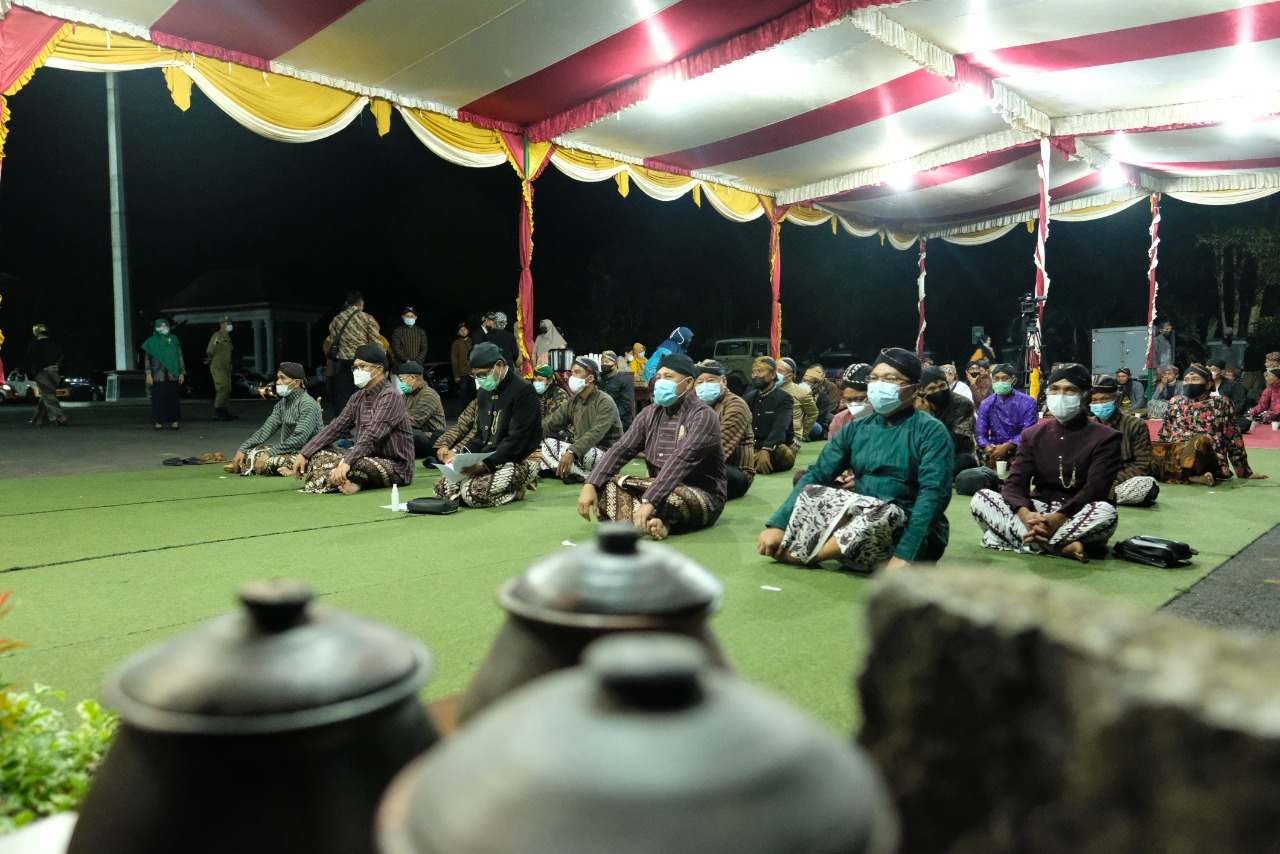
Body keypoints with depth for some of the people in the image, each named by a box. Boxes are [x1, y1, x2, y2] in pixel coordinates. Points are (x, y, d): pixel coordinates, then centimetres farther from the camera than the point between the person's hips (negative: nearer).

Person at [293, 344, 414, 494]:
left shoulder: (390, 396, -15)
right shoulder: (358, 397, 11)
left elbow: (372, 436, -28)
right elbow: (334, 428, 7)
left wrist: (347, 463, -39)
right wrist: (303, 453, -2)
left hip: (395, 467, -8)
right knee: (317, 453, -3)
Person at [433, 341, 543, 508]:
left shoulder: (523, 391, -15)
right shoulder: (484, 391, 12)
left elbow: (516, 440, -21)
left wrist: (486, 465, -28)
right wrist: (460, 453, -1)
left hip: (516, 461, -9)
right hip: (485, 459, 9)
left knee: (473, 493, -28)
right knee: (441, 487, -3)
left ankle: (522, 478, -2)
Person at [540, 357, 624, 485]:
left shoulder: (605, 402, -15)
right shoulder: (573, 401, 8)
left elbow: (595, 434, -30)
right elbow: (550, 423, 0)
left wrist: (572, 452, -43)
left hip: (607, 455, -8)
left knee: (565, 450, -30)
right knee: (547, 442, -6)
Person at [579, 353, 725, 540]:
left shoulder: (703, 416, -16)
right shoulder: (651, 414, 6)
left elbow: (680, 462, -29)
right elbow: (621, 450, -1)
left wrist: (649, 501, -40)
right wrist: (590, 485, -17)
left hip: (703, 497, -7)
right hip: (659, 489, 7)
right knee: (605, 484, -14)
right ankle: (652, 522, -31)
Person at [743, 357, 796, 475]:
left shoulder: (784, 399, -4)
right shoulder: (748, 398, 16)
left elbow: (779, 429, -21)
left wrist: (766, 450, -38)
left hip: (776, 449, -5)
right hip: (752, 448, 5)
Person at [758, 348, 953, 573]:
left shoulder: (931, 432, -6)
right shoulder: (855, 429, 9)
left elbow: (934, 493, -19)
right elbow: (817, 474, 1)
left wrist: (904, 554, -31)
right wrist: (778, 524, -13)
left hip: (914, 537, -3)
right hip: (861, 525, 4)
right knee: (810, 493, -19)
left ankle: (796, 555, -20)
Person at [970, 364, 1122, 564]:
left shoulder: (1105, 438, -4)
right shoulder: (1033, 434, 7)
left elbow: (1095, 490, -17)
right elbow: (1015, 482, -4)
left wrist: (1057, 520, -32)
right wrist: (1026, 515, -28)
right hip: (1038, 512, 3)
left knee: (1105, 512, -37)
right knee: (981, 498, -21)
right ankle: (1059, 547, -31)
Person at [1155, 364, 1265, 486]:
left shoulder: (1221, 403, 9)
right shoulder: (1175, 402, 18)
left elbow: (1233, 439, 9)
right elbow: (1163, 435, 21)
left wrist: (1245, 472, 11)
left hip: (1210, 460, -3)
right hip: (1174, 455, 3)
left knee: (1199, 441, -36)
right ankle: (1194, 477, -25)